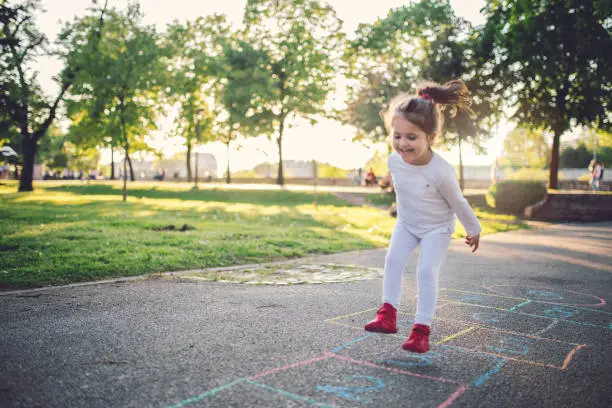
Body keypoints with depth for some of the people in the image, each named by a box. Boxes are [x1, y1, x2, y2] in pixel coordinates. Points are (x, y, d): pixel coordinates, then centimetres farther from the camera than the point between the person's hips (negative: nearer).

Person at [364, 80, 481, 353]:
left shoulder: (441, 172, -33)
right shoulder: (395, 160, -18)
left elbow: (458, 203, -15)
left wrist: (473, 230, -1)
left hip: (437, 228, -5)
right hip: (406, 223, 5)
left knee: (426, 272, -11)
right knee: (393, 261, -10)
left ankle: (422, 329, -3)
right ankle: (388, 315, -4)